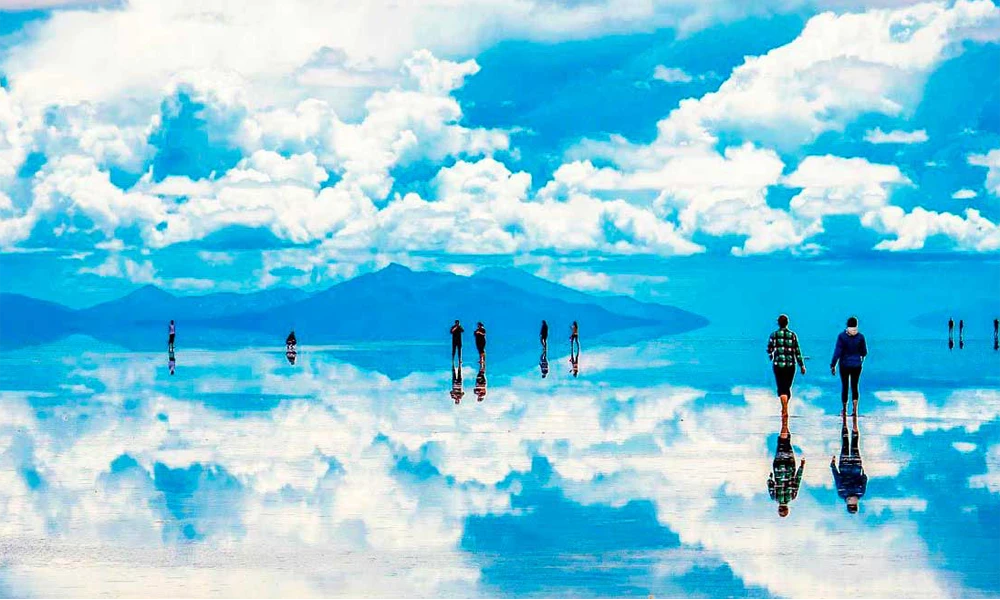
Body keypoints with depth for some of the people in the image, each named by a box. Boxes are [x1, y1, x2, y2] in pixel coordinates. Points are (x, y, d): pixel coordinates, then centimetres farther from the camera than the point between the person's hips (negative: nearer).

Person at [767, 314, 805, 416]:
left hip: (778, 365, -2)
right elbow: (797, 351, -1)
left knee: (781, 388, -3)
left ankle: (785, 409, -19)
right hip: (790, 365, 2)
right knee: (788, 387, 16)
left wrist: (770, 356, 27)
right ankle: (785, 407, 27)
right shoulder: (793, 335, 0)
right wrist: (802, 365, 4)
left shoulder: (774, 335, -2)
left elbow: (769, 350, 4)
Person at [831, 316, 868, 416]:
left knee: (844, 386, 11)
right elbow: (864, 352, 3)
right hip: (856, 365, 1)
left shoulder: (842, 336, -11)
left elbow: (837, 352, -13)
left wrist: (833, 365, -8)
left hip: (844, 365, -1)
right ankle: (855, 408, -12)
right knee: (854, 387, 7)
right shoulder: (860, 337, -6)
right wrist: (862, 359, 26)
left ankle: (844, 410, 18)